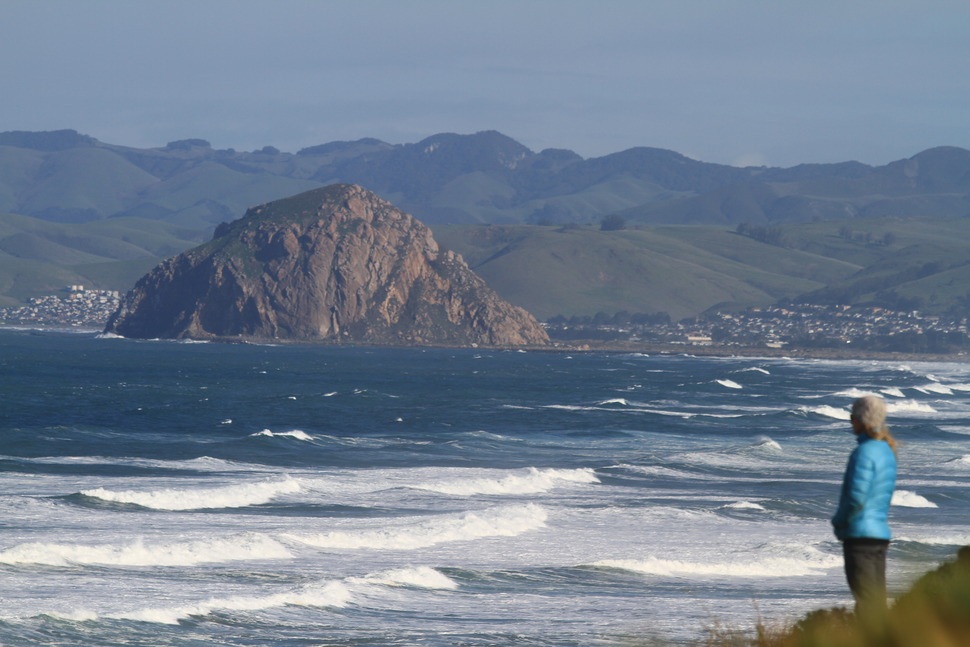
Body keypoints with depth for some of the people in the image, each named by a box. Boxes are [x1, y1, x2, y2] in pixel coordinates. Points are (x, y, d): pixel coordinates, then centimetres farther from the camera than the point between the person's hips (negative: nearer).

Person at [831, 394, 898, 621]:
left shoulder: (864, 453, -15)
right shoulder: (887, 452, 12)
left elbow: (856, 498, -21)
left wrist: (838, 521, -3)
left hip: (861, 533, -9)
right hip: (882, 532, 9)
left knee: (866, 604, -8)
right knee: (877, 602, 10)